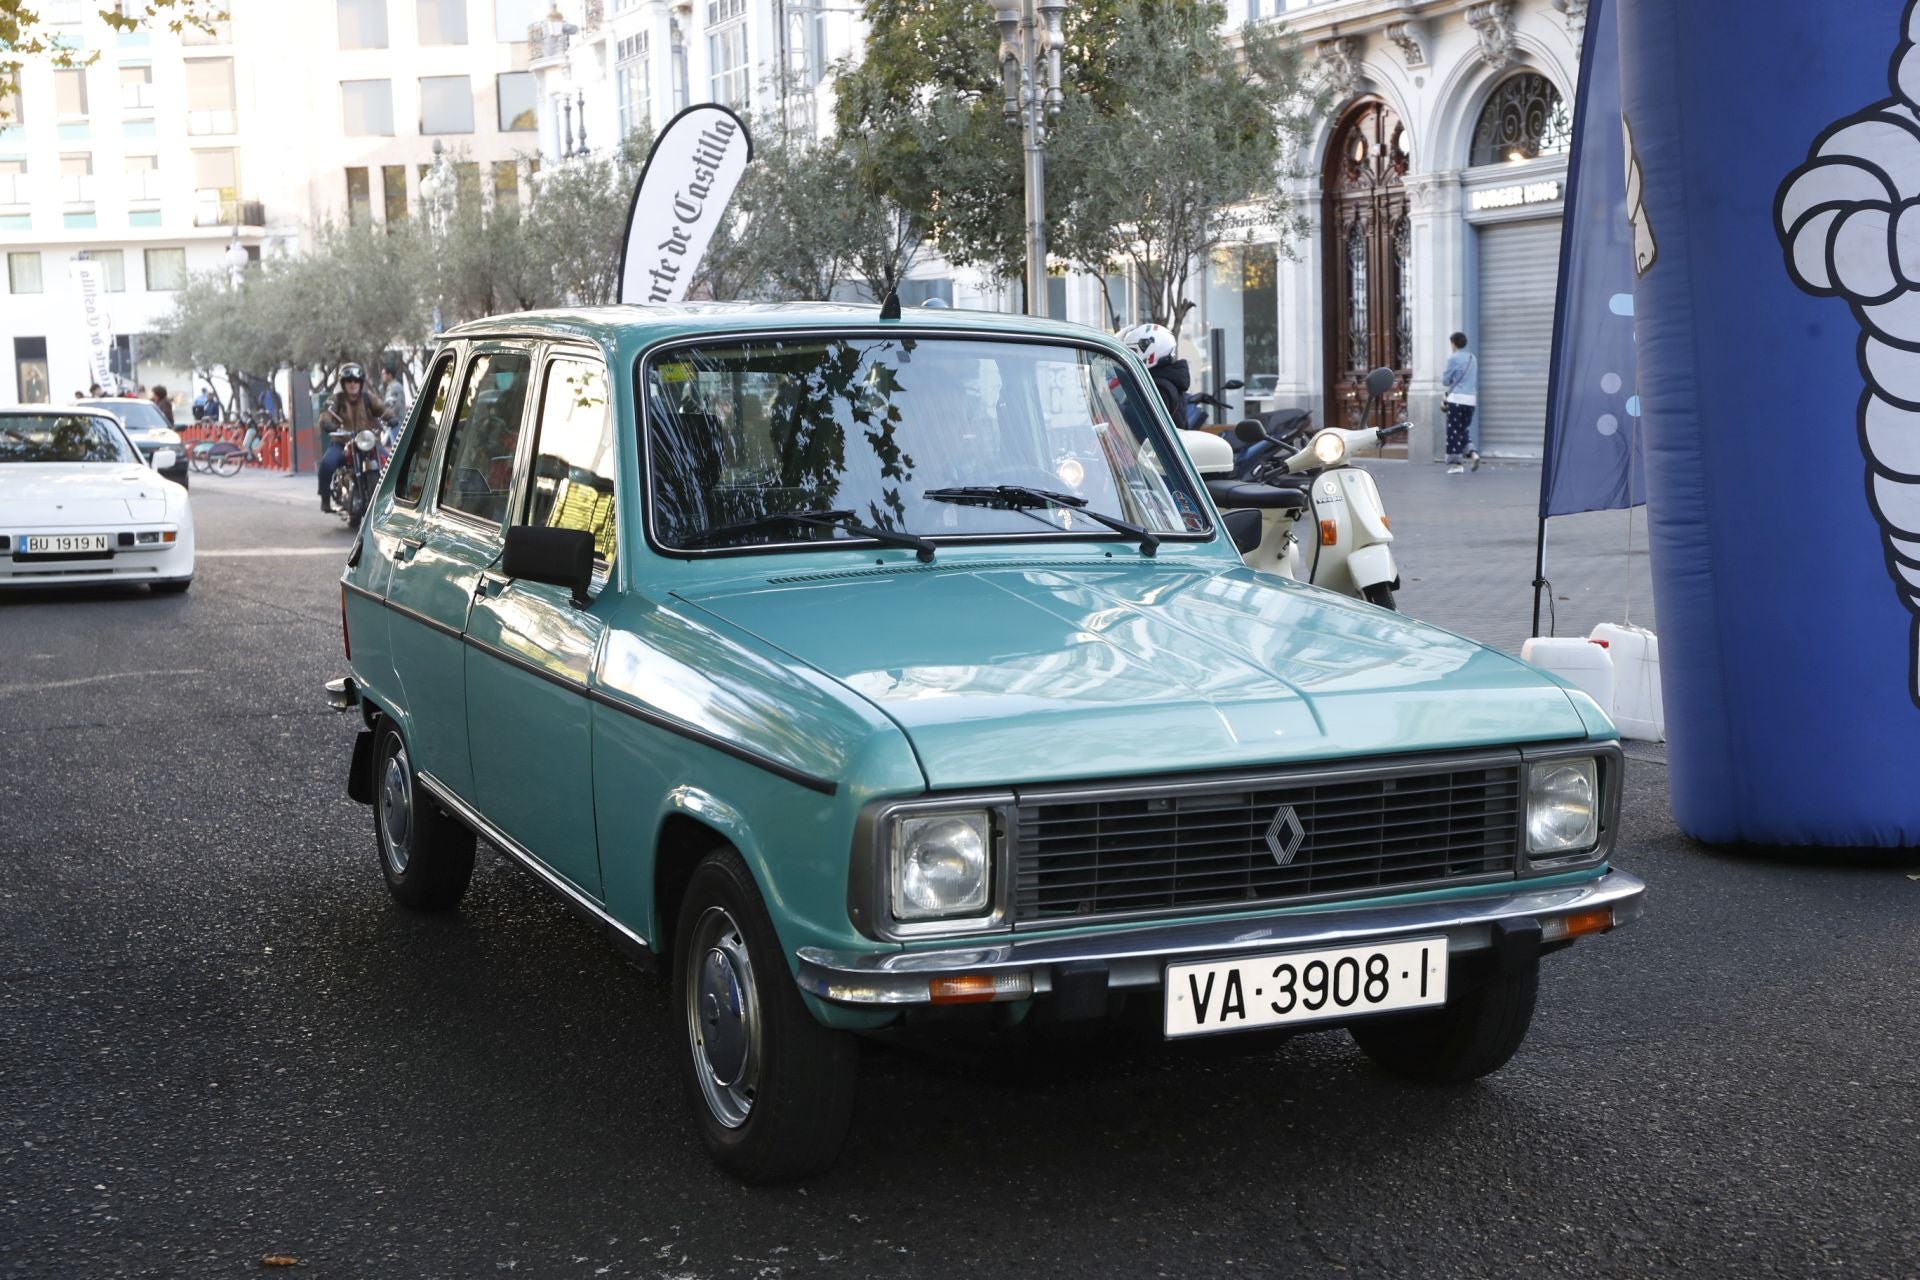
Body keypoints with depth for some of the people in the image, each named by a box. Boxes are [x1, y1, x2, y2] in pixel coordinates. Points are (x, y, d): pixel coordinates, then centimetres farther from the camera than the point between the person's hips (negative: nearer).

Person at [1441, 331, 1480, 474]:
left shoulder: (1453, 359, -8)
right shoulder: (1473, 358, 12)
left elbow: (1445, 381, -3)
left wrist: (1442, 375, 17)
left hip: (1457, 399, -6)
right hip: (1471, 399, 6)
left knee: (1454, 431, -1)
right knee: (1464, 429, 18)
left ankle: (1454, 463, -1)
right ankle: (1471, 451, -3)